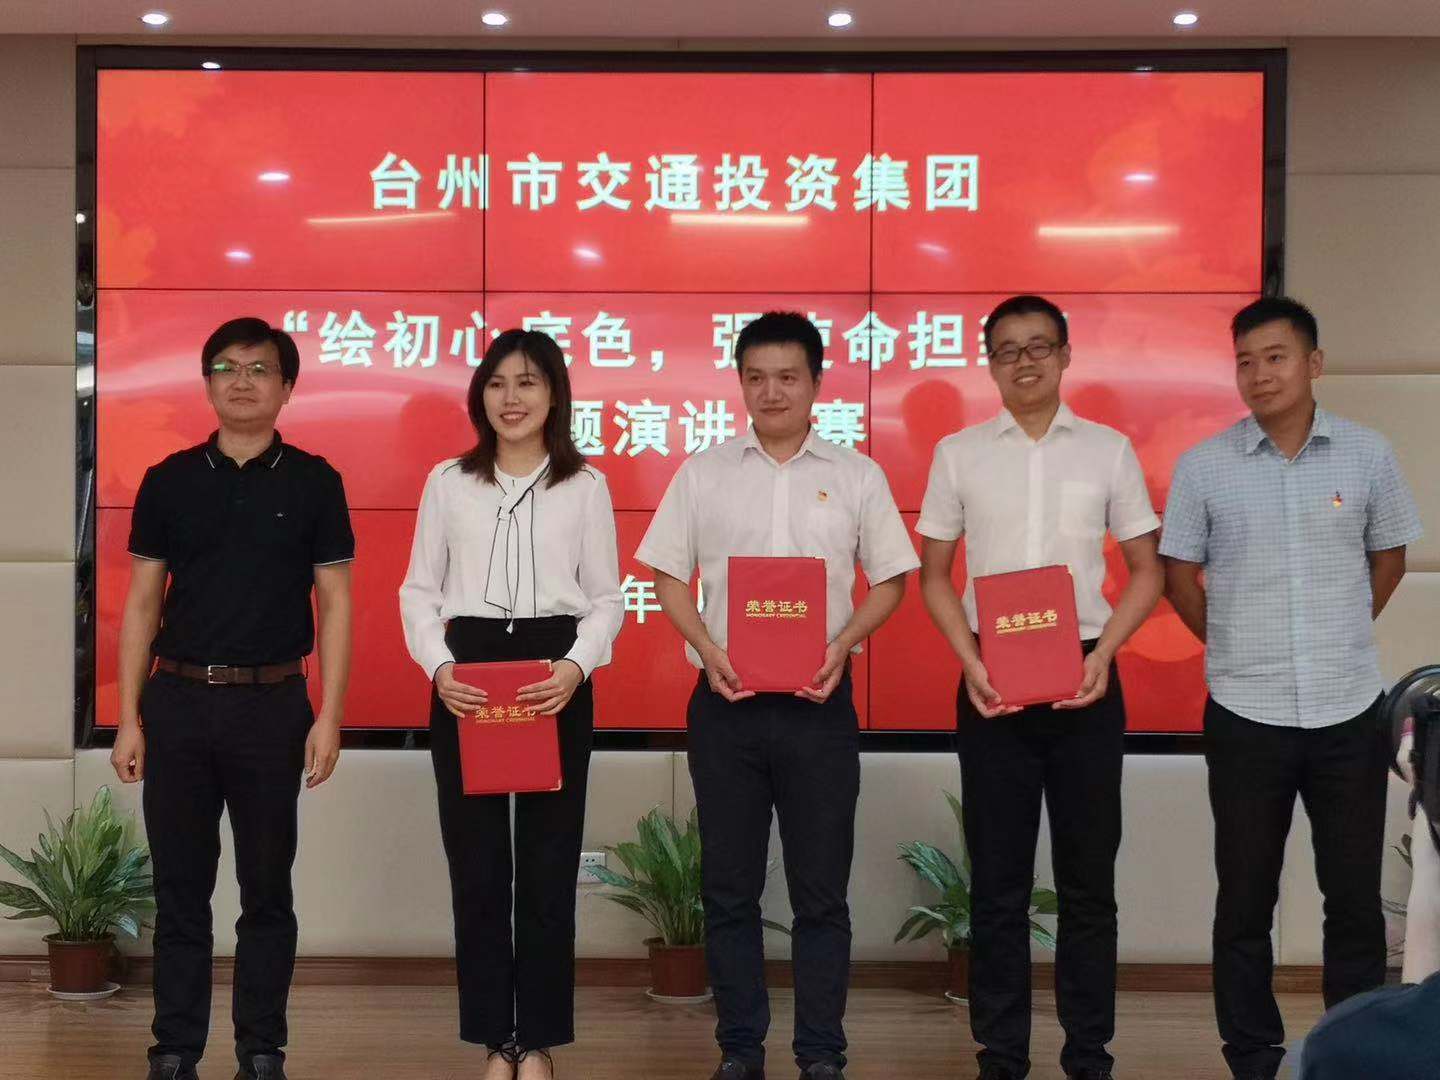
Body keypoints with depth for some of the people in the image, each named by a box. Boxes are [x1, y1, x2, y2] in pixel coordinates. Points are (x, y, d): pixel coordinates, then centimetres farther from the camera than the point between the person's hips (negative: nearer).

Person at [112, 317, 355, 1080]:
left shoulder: (312, 482, 2)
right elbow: (142, 603, 7)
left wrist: (329, 717, -6)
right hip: (178, 701, 1)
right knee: (180, 888, 7)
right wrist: (129, 717, 1)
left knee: (267, 889, 7)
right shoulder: (170, 482, 6)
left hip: (272, 703, -1)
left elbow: (334, 602, 1)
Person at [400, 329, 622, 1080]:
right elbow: (418, 589, 7)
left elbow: (606, 597, 4)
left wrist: (577, 665, -13)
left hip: (556, 679, -1)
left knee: (549, 864, 3)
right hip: (466, 676, 1)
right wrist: (439, 665, -10)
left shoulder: (585, 486, 5)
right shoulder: (448, 481, 7)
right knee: (476, 865, 3)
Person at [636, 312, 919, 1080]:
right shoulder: (702, 473, 6)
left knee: (821, 891, 3)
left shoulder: (856, 475, 5)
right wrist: (707, 649, -10)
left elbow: (889, 581, 6)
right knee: (729, 888, 7)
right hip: (726, 700, 1)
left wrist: (840, 646, -10)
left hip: (818, 701, -1)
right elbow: (668, 577, 6)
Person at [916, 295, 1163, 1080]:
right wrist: (971, 661, -7)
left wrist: (1104, 654, -8)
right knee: (998, 880, 5)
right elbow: (933, 575, 7)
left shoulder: (1109, 449, 4)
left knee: (1087, 877, 6)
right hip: (991, 681, 0)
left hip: (1085, 680, 0)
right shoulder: (958, 453, 4)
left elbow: (1147, 571, 7)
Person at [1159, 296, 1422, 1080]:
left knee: (1355, 898, 6)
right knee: (1246, 902, 7)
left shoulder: (1367, 454, 0)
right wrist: (1238, 647, 9)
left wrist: (1340, 635, 13)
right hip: (1246, 714, -1)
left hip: (1349, 710, 1)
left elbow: (1389, 556, 14)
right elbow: (1180, 575, 7)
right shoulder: (1203, 466, -3)